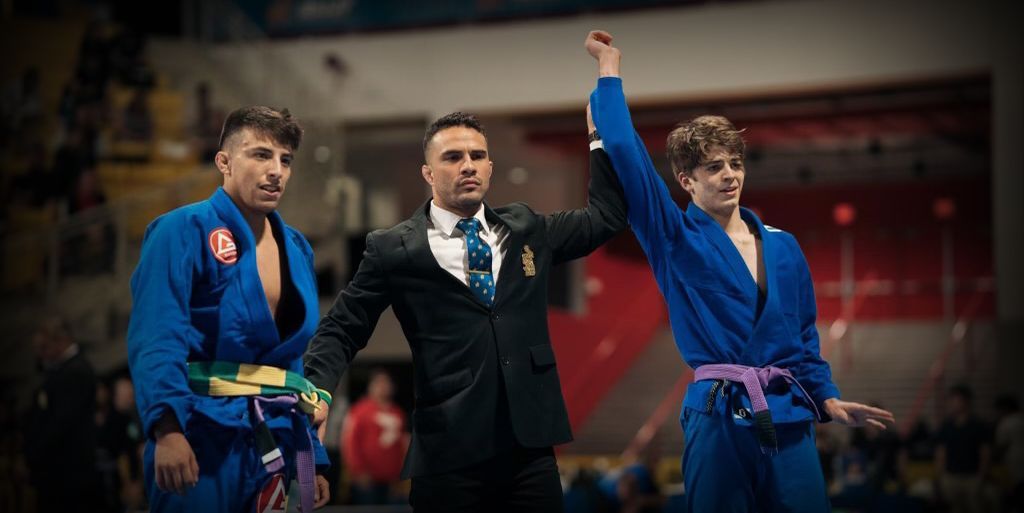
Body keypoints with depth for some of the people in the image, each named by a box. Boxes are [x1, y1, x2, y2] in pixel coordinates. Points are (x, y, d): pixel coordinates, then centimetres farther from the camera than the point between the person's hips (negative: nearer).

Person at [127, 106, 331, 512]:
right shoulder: (183, 231, -7)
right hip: (203, 435, -6)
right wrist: (167, 428, -32)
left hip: (277, 439, 7)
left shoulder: (296, 249, 14)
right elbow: (156, 340, -19)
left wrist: (311, 457, 15)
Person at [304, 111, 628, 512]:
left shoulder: (526, 229, 13)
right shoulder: (394, 249, 2)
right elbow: (342, 330, 4)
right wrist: (315, 389, -14)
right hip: (448, 453, -3)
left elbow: (607, 214, 21)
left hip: (530, 445, 3)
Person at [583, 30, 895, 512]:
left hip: (788, 417, 4)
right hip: (718, 418, -3)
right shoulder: (675, 240, 0)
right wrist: (609, 69, -3)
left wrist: (827, 398, 8)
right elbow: (625, 153, -8)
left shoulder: (782, 246, 11)